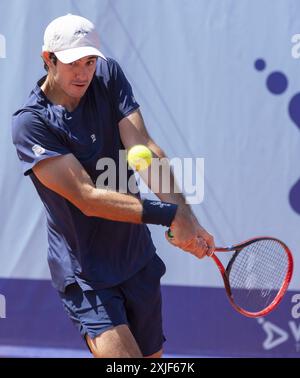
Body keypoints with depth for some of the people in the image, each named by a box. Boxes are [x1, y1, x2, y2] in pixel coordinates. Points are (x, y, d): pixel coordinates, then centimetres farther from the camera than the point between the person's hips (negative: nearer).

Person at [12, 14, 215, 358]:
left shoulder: (108, 76, -2)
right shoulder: (30, 123, -17)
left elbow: (144, 149, -14)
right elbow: (88, 198, -23)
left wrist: (184, 214, -28)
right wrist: (170, 215, -29)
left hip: (138, 260, 5)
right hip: (86, 274, -5)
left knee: (152, 355, 14)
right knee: (120, 354, -21)